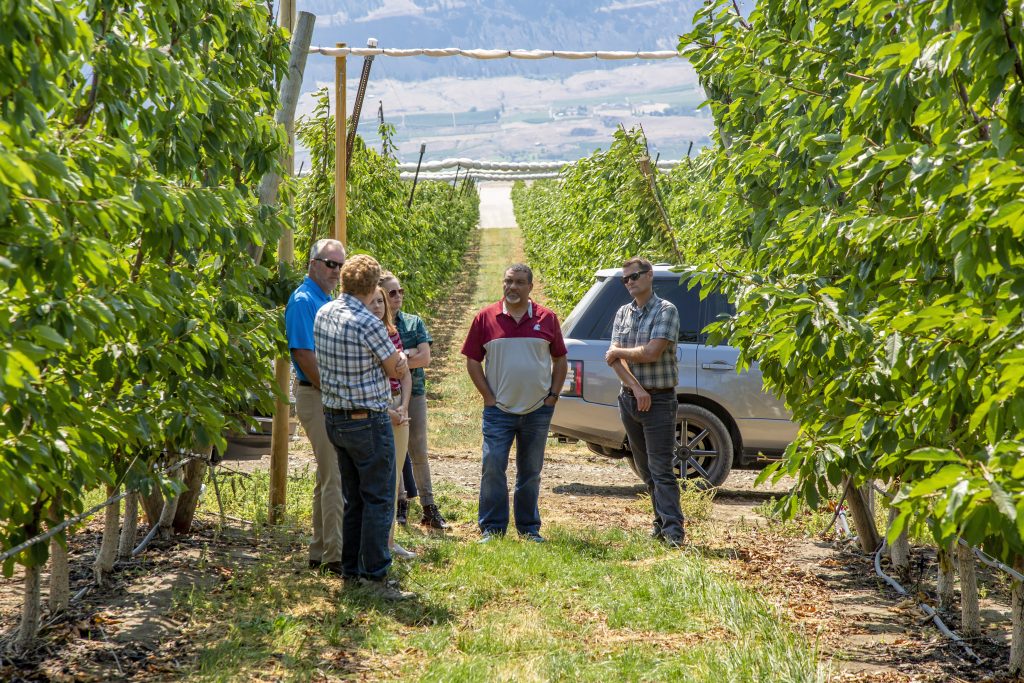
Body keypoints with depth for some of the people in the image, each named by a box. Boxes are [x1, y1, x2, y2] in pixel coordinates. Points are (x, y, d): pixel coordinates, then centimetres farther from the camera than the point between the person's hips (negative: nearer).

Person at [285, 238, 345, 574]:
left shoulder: (326, 301, 17)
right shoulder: (304, 300, -13)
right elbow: (304, 354, -20)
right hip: (317, 397, -10)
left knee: (328, 477, 14)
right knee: (334, 478, -10)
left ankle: (320, 552, 21)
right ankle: (335, 555, -7)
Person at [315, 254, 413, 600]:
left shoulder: (323, 314, 4)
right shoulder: (368, 324, -20)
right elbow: (399, 369, -10)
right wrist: (398, 357, 13)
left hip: (334, 417, 8)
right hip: (368, 421, -8)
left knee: (354, 499, 16)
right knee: (379, 500, -3)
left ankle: (351, 569, 20)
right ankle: (375, 575, -4)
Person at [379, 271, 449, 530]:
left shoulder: (414, 322, 7)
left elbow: (425, 358, -2)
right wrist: (410, 354, -12)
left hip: (414, 391, 2)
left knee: (419, 453, 3)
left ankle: (429, 508, 6)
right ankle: (400, 501, 16)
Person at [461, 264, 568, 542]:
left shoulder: (546, 319, 4)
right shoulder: (486, 318, 0)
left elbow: (560, 360, 11)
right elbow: (473, 362, 2)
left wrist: (553, 395, 2)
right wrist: (488, 396, -4)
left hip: (538, 410, 1)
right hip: (499, 409, -1)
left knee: (531, 472, 9)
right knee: (492, 468, -7)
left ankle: (529, 528, 19)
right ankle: (491, 528, 1)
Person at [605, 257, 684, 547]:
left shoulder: (666, 311, -7)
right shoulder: (622, 313, 11)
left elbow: (652, 353, -18)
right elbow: (614, 359, 0)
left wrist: (619, 352, -4)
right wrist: (637, 389, -13)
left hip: (659, 400, -6)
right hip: (630, 399, 6)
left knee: (661, 469, -11)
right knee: (646, 469, 10)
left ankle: (673, 530, -14)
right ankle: (662, 522, 19)